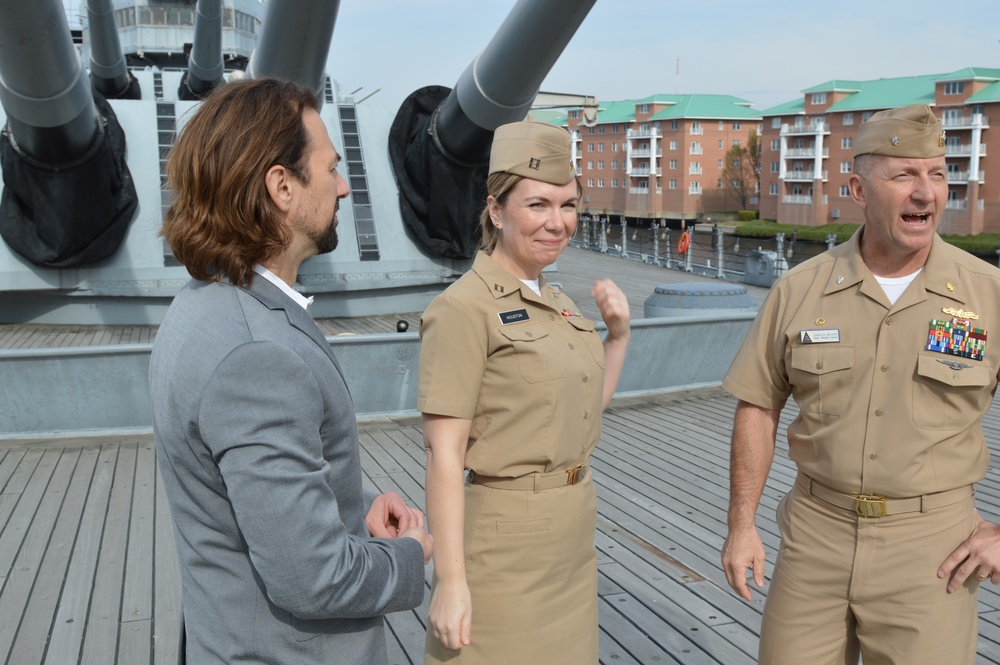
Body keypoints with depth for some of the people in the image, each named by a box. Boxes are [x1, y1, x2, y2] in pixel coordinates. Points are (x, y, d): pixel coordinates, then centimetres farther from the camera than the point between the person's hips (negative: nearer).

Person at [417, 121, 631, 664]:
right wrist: (450, 580, -20)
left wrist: (619, 335, 4)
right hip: (503, 542, -8)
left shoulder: (558, 305, 8)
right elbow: (444, 454, -18)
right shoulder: (465, 308, -16)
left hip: (573, 537, 8)